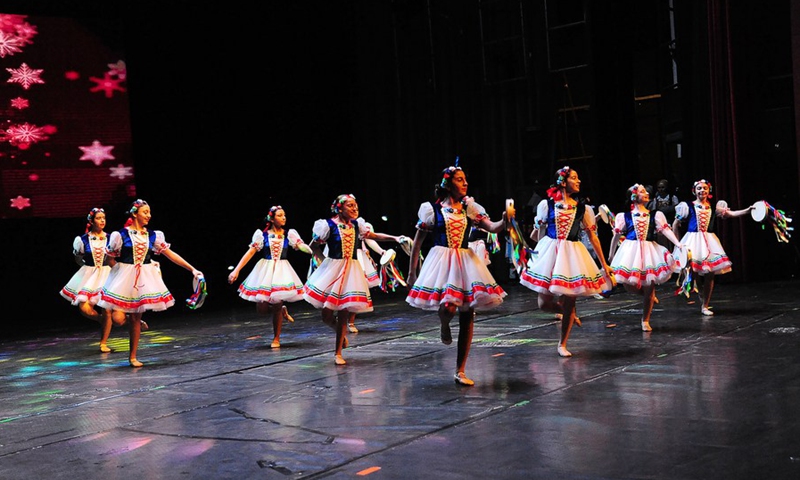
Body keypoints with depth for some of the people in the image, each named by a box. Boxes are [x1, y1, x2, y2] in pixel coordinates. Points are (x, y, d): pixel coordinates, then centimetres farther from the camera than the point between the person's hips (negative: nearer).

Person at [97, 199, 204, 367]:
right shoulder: (122, 234, -6)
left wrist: (192, 269, 1)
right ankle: (133, 320, 24)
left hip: (144, 278, 3)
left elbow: (171, 254, 4)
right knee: (118, 319, -13)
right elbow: (109, 257, 2)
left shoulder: (153, 236, 4)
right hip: (124, 276, -3)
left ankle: (132, 357, 14)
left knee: (136, 318, 5)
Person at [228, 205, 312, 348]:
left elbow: (301, 246, -10)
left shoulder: (289, 234, 1)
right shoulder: (262, 234, -2)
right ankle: (282, 310, 29)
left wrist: (314, 252, -30)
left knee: (276, 306, -3)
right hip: (265, 270, 0)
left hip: (282, 270, 0)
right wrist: (236, 270, -9)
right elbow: (250, 252, -3)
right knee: (261, 308, -4)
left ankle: (276, 339, 14)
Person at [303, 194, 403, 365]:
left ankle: (338, 353, 11)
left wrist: (394, 238, 8)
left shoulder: (357, 225, 7)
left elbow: (375, 236, 17)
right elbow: (313, 246, 2)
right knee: (327, 315, -6)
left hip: (351, 269, 3)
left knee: (344, 313, 0)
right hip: (332, 268, -3)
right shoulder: (328, 225, -7)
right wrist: (323, 260, -1)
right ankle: (340, 332, 30)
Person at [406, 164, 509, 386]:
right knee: (448, 307, -25)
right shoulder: (432, 209, 1)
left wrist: (504, 221, -24)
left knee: (467, 316, 0)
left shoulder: (469, 208, 9)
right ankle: (444, 325, 17)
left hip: (465, 261, 4)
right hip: (441, 260, -4)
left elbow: (492, 228, -2)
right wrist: (412, 273, 3)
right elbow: (417, 243, 5)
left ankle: (460, 371, 9)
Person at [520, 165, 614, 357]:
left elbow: (593, 237, 5)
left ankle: (562, 344, 18)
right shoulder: (547, 204, 0)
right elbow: (537, 234, 11)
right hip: (549, 252, -1)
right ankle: (568, 313, 32)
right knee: (544, 302, -2)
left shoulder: (583, 208, 4)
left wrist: (604, 264, 4)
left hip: (573, 255, 1)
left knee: (569, 302, 2)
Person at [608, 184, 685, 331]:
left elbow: (666, 230, -3)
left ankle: (645, 320, 14)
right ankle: (649, 294, 25)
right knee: (629, 285, -10)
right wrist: (611, 254, 13)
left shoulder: (655, 215, 8)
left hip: (649, 251, 1)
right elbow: (616, 235, 9)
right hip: (631, 250, -1)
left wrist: (678, 244, -17)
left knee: (649, 288, 0)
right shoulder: (625, 216, 4)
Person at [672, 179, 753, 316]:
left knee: (710, 273, 0)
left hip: (709, 241, 3)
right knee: (692, 270, -19)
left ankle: (705, 306, 10)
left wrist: (748, 210, -10)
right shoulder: (688, 206, 1)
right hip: (693, 240, -3)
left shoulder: (714, 207, 10)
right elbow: (675, 225, 4)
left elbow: (731, 214, 2)